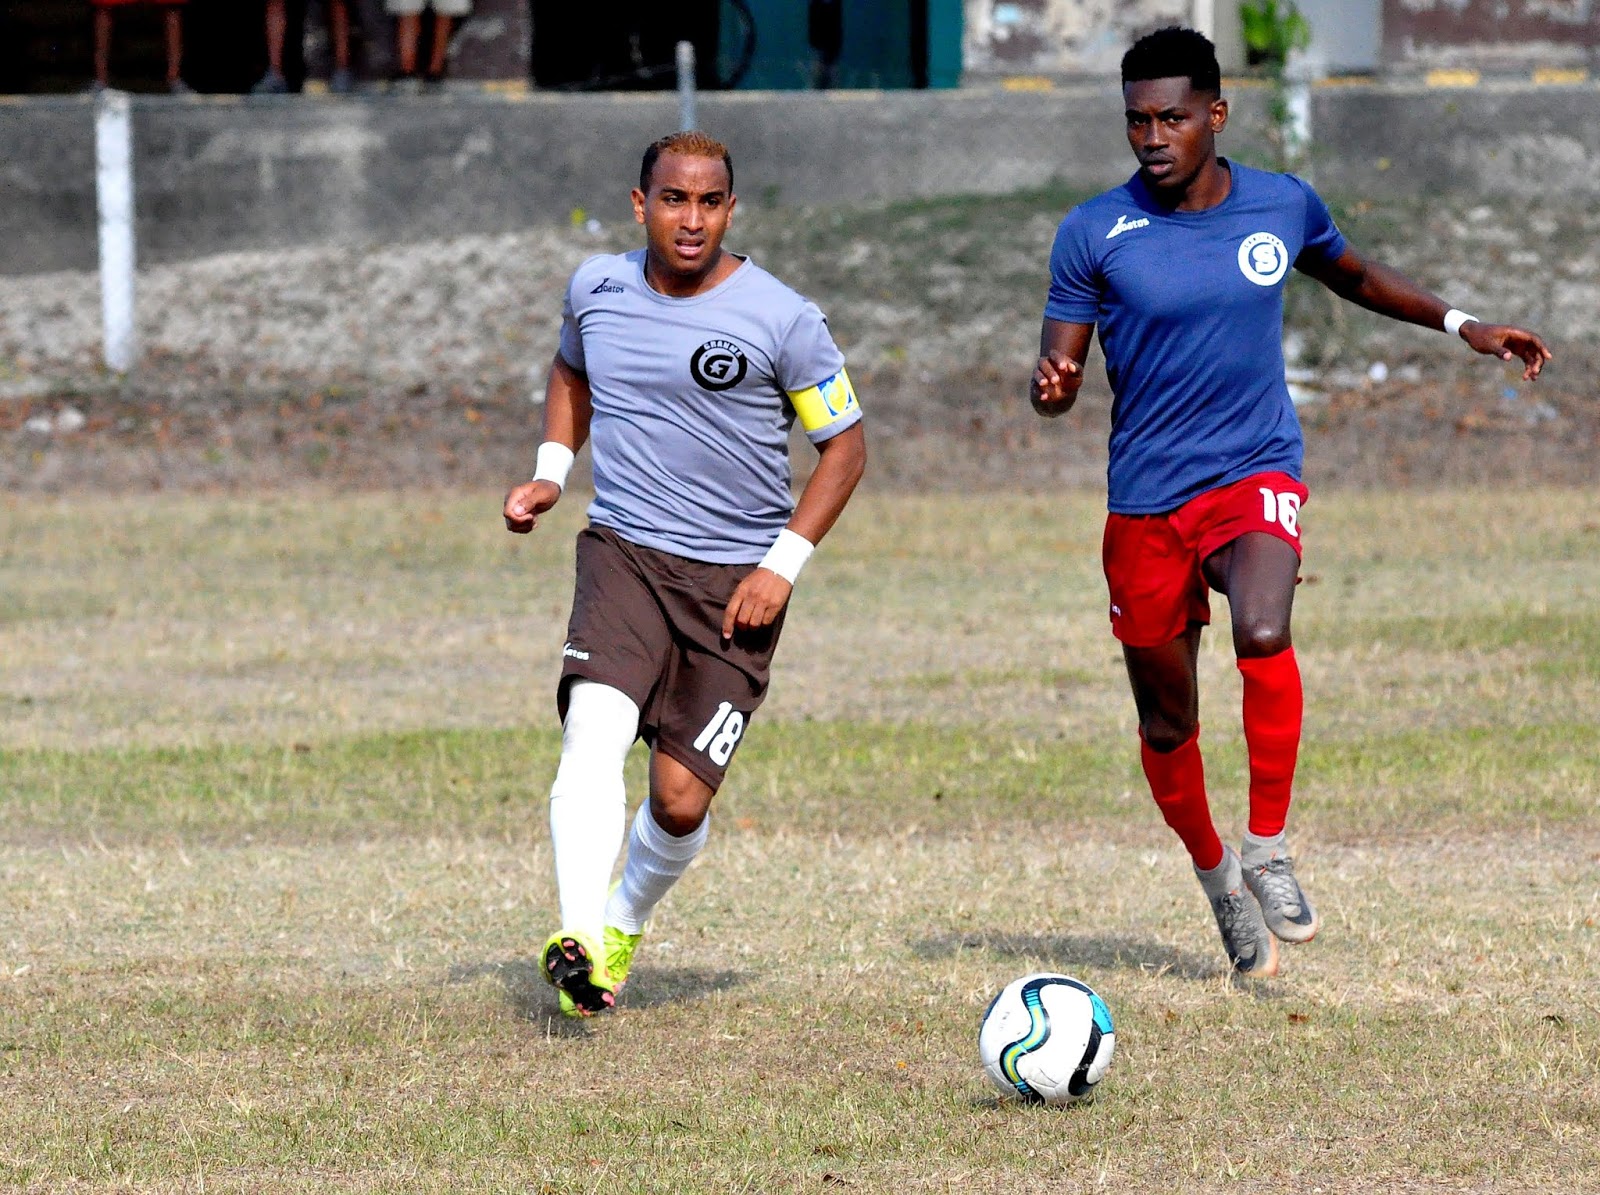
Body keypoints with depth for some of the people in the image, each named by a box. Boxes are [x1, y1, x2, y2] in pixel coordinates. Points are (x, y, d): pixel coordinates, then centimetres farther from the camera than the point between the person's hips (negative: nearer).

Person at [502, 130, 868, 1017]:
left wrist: (783, 563, -9)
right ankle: (579, 941, -36)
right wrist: (551, 471, 10)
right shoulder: (596, 288, 3)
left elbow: (845, 445, 0)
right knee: (595, 728, -26)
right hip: (623, 552, 2)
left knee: (680, 801, -2)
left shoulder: (780, 319, -9)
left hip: (735, 582, -2)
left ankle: (627, 921, 29)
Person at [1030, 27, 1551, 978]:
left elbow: (1354, 276, 24)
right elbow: (1058, 374, -2)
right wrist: (1052, 388, -25)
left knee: (1263, 635, -31)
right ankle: (1216, 875, 36)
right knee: (1168, 727, 8)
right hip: (1145, 501, 1)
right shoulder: (1094, 235, -5)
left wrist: (1464, 326, 20)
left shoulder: (1284, 207, 2)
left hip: (1257, 478, -1)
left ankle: (1270, 853, -16)